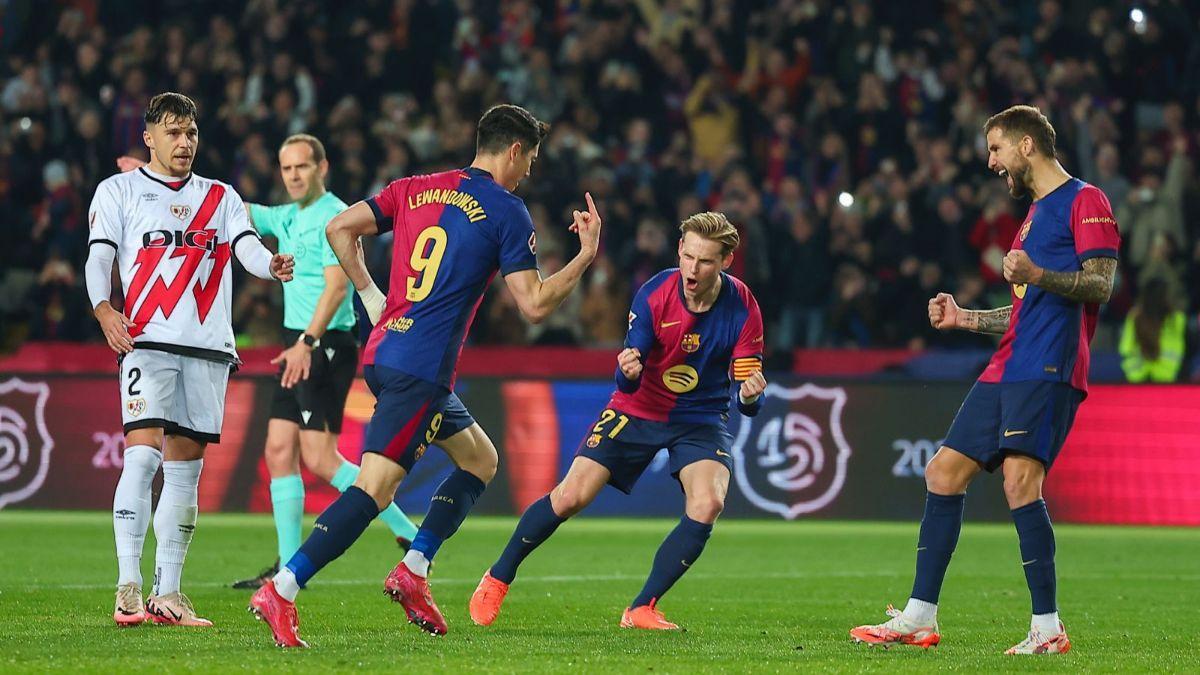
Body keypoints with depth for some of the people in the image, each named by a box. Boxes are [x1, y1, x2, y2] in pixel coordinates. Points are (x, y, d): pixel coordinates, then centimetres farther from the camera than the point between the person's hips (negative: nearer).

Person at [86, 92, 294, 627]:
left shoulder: (220, 197, 18)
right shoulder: (118, 191, 10)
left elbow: (247, 247, 3)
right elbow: (98, 255, -1)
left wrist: (272, 265, -21)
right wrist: (102, 308, -20)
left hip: (209, 347, 4)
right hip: (147, 342, -4)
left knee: (184, 471, 5)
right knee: (143, 457, -18)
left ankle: (167, 595, 10)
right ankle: (127, 591, -20)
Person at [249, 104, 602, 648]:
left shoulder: (415, 190, 14)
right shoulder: (506, 212, -4)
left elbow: (339, 228, 10)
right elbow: (534, 305, -7)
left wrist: (369, 292, 17)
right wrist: (586, 256, 5)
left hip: (383, 352, 9)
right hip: (421, 369, -9)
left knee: (480, 459, 22)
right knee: (376, 486, -14)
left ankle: (413, 572, 13)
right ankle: (281, 591, -25)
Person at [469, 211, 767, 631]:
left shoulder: (742, 308, -18)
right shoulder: (654, 294, -19)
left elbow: (748, 400, -16)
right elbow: (628, 381, -18)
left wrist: (750, 395, -40)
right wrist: (628, 371, -42)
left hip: (701, 420, 0)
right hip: (639, 409, 0)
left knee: (707, 505, -26)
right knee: (570, 497, -10)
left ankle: (642, 609, -13)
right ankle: (497, 580, 12)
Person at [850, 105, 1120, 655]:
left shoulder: (1085, 201, -2)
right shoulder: (1036, 212, 27)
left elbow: (1099, 286, -14)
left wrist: (1037, 275, -28)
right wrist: (965, 318, 24)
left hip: (1048, 370, -10)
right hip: (1008, 370, 10)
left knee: (1020, 480, -21)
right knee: (944, 472, 6)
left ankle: (1048, 627, -16)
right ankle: (919, 619, 9)